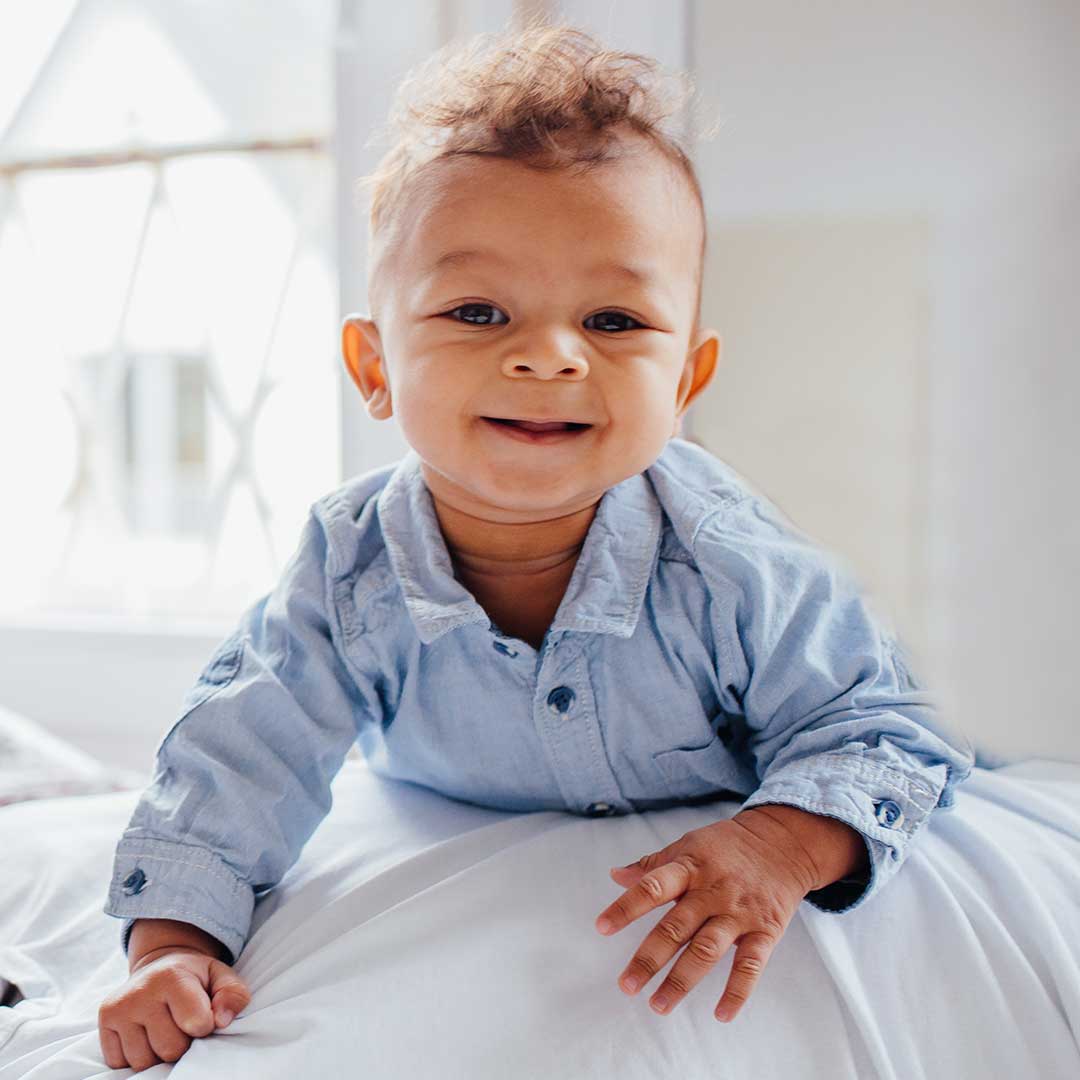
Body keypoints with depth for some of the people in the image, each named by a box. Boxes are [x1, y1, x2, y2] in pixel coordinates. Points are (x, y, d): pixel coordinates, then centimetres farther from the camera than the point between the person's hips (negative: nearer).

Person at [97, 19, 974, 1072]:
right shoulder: (346, 572, -30)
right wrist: (172, 943, -31)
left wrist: (782, 844, -44)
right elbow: (235, 757, -19)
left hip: (690, 837, -2)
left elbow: (877, 728, -24)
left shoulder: (729, 566, -34)